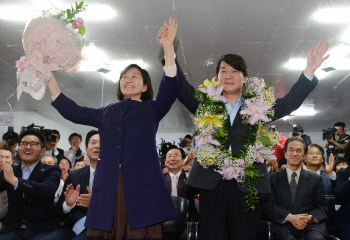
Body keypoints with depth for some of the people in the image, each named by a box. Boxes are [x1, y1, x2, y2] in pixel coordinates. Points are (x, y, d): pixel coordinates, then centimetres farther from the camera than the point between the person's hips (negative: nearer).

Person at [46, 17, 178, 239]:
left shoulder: (151, 109, 14)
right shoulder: (105, 113, 22)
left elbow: (169, 89, -2)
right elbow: (71, 110, 16)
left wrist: (168, 48, -11)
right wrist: (49, 77, 12)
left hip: (142, 185, -2)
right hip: (108, 187, 3)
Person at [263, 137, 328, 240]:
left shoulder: (315, 179, 16)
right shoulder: (272, 179, 13)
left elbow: (322, 208, 12)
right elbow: (268, 206, 4)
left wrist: (310, 218, -12)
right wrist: (290, 217, -14)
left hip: (310, 226, 1)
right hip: (283, 226, -1)